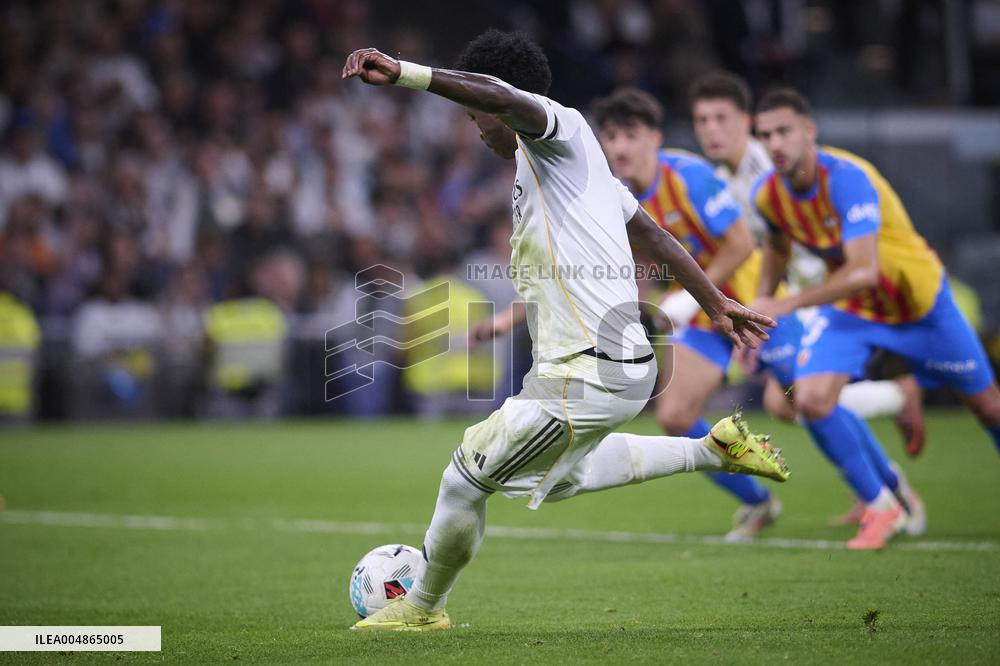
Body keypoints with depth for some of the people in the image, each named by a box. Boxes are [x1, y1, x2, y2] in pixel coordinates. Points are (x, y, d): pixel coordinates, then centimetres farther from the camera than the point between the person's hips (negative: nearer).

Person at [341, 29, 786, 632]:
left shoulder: (563, 131, -11)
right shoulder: (574, 160, 19)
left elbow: (499, 95, -33)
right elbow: (653, 234, 26)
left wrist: (404, 74, -41)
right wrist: (717, 304, 33)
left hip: (585, 378, -10)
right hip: (629, 366, 10)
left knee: (465, 482, 4)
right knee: (557, 478, 32)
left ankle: (424, 607, 24)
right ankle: (715, 450, 29)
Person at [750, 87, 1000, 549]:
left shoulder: (847, 178, -34)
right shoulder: (767, 195, -14)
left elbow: (863, 272, -42)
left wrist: (786, 305, -43)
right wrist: (759, 310, 5)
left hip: (920, 301, -4)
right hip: (848, 306, 4)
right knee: (811, 399, -19)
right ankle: (881, 508, -1)